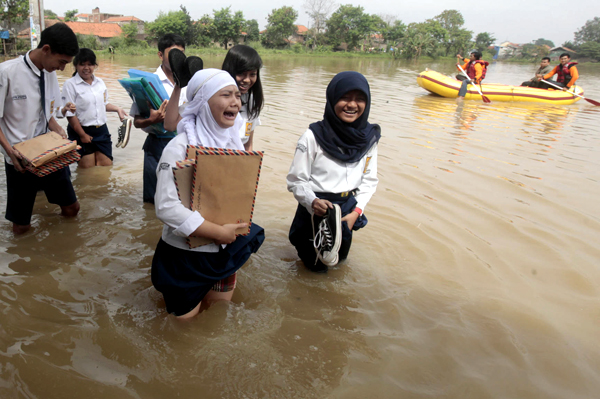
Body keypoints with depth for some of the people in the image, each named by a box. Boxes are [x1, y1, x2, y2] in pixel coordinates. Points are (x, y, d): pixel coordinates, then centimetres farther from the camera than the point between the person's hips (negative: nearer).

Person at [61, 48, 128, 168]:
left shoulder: (100, 82, 10)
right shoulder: (70, 85, -8)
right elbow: (70, 114, -12)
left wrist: (117, 109, 5)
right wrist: (82, 135, -13)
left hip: (102, 130, 5)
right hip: (81, 131, -5)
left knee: (107, 165, 3)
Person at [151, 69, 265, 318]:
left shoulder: (233, 143, -1)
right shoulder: (180, 147, -22)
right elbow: (166, 206, -30)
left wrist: (236, 223, -10)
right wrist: (218, 232, -26)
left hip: (225, 250, 6)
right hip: (185, 253, -6)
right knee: (188, 319, 13)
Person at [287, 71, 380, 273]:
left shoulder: (368, 137, -7)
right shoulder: (313, 137, -20)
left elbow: (369, 180, -1)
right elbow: (296, 180, -15)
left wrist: (356, 212, -12)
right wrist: (312, 201, -33)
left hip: (348, 210, 5)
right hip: (316, 209, -4)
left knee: (339, 259, 26)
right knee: (317, 266, 13)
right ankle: (302, 238, 37)